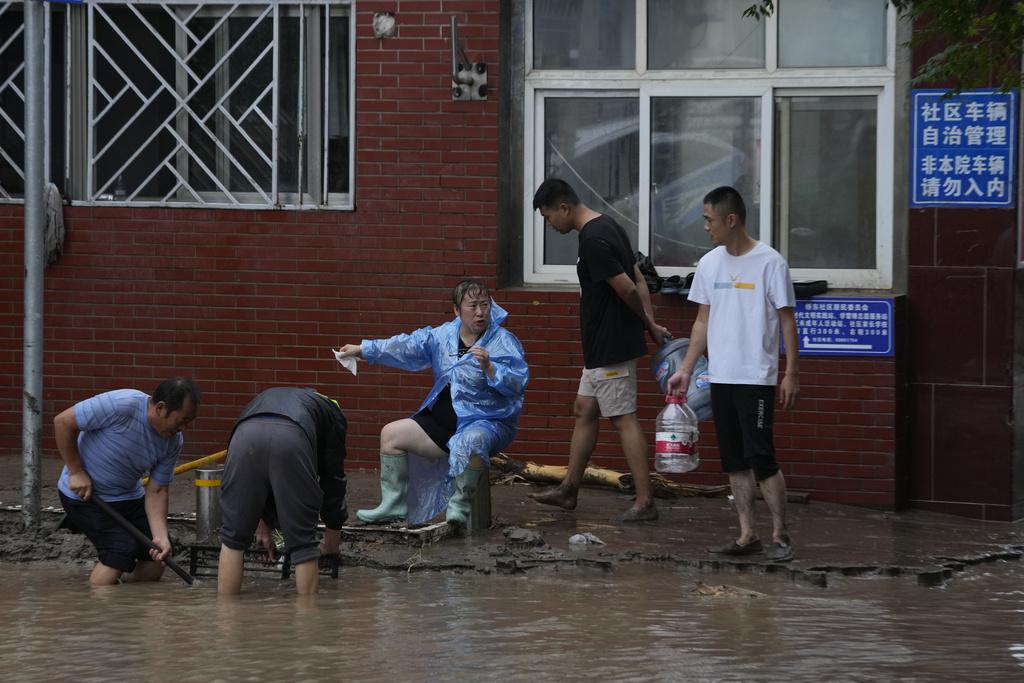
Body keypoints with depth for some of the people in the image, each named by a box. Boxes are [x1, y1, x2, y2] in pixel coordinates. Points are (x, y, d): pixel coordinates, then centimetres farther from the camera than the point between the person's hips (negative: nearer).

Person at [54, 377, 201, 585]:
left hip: (128, 495, 7)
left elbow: (156, 491, -5)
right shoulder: (121, 405, -30)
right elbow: (63, 422, -23)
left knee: (155, 556, 1)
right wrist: (76, 472, -19)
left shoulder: (173, 442, -10)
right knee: (121, 552, -21)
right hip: (84, 495, -7)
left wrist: (160, 537, -19)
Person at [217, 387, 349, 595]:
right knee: (302, 544, 12)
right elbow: (333, 480, 38)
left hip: (245, 437, 2)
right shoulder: (333, 415, 38)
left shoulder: (262, 400, 47)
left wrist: (262, 527, 61)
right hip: (293, 439, -2)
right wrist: (331, 546, 49)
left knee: (232, 537, 17)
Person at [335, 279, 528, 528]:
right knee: (391, 433, 2)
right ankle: (394, 503, 5)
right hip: (443, 421, 7)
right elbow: (407, 347, 15)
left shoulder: (504, 342, -7)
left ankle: (460, 504, -24)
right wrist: (363, 349, 14)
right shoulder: (441, 337, 10)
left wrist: (489, 368, -33)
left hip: (487, 422, -7)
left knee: (472, 441, -41)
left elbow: (518, 382, -18)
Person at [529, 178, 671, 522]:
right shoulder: (607, 227, 11)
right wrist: (651, 323, 5)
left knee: (624, 420, -6)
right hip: (601, 347, 10)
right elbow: (639, 281, 13)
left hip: (611, 349, -10)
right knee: (585, 411, 17)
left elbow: (627, 290, -21)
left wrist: (648, 325, -4)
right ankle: (569, 489, 26)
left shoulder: (593, 241, -22)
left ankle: (645, 502, -4)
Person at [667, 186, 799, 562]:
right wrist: (685, 370, 11)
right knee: (734, 460, 8)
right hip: (720, 377, 6)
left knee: (761, 456, -9)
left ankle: (780, 536, -2)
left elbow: (787, 320, -6)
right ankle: (747, 535, 14)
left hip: (756, 378, -6)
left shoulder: (769, 263, -8)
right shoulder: (710, 264, 10)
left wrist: (791, 374, -10)